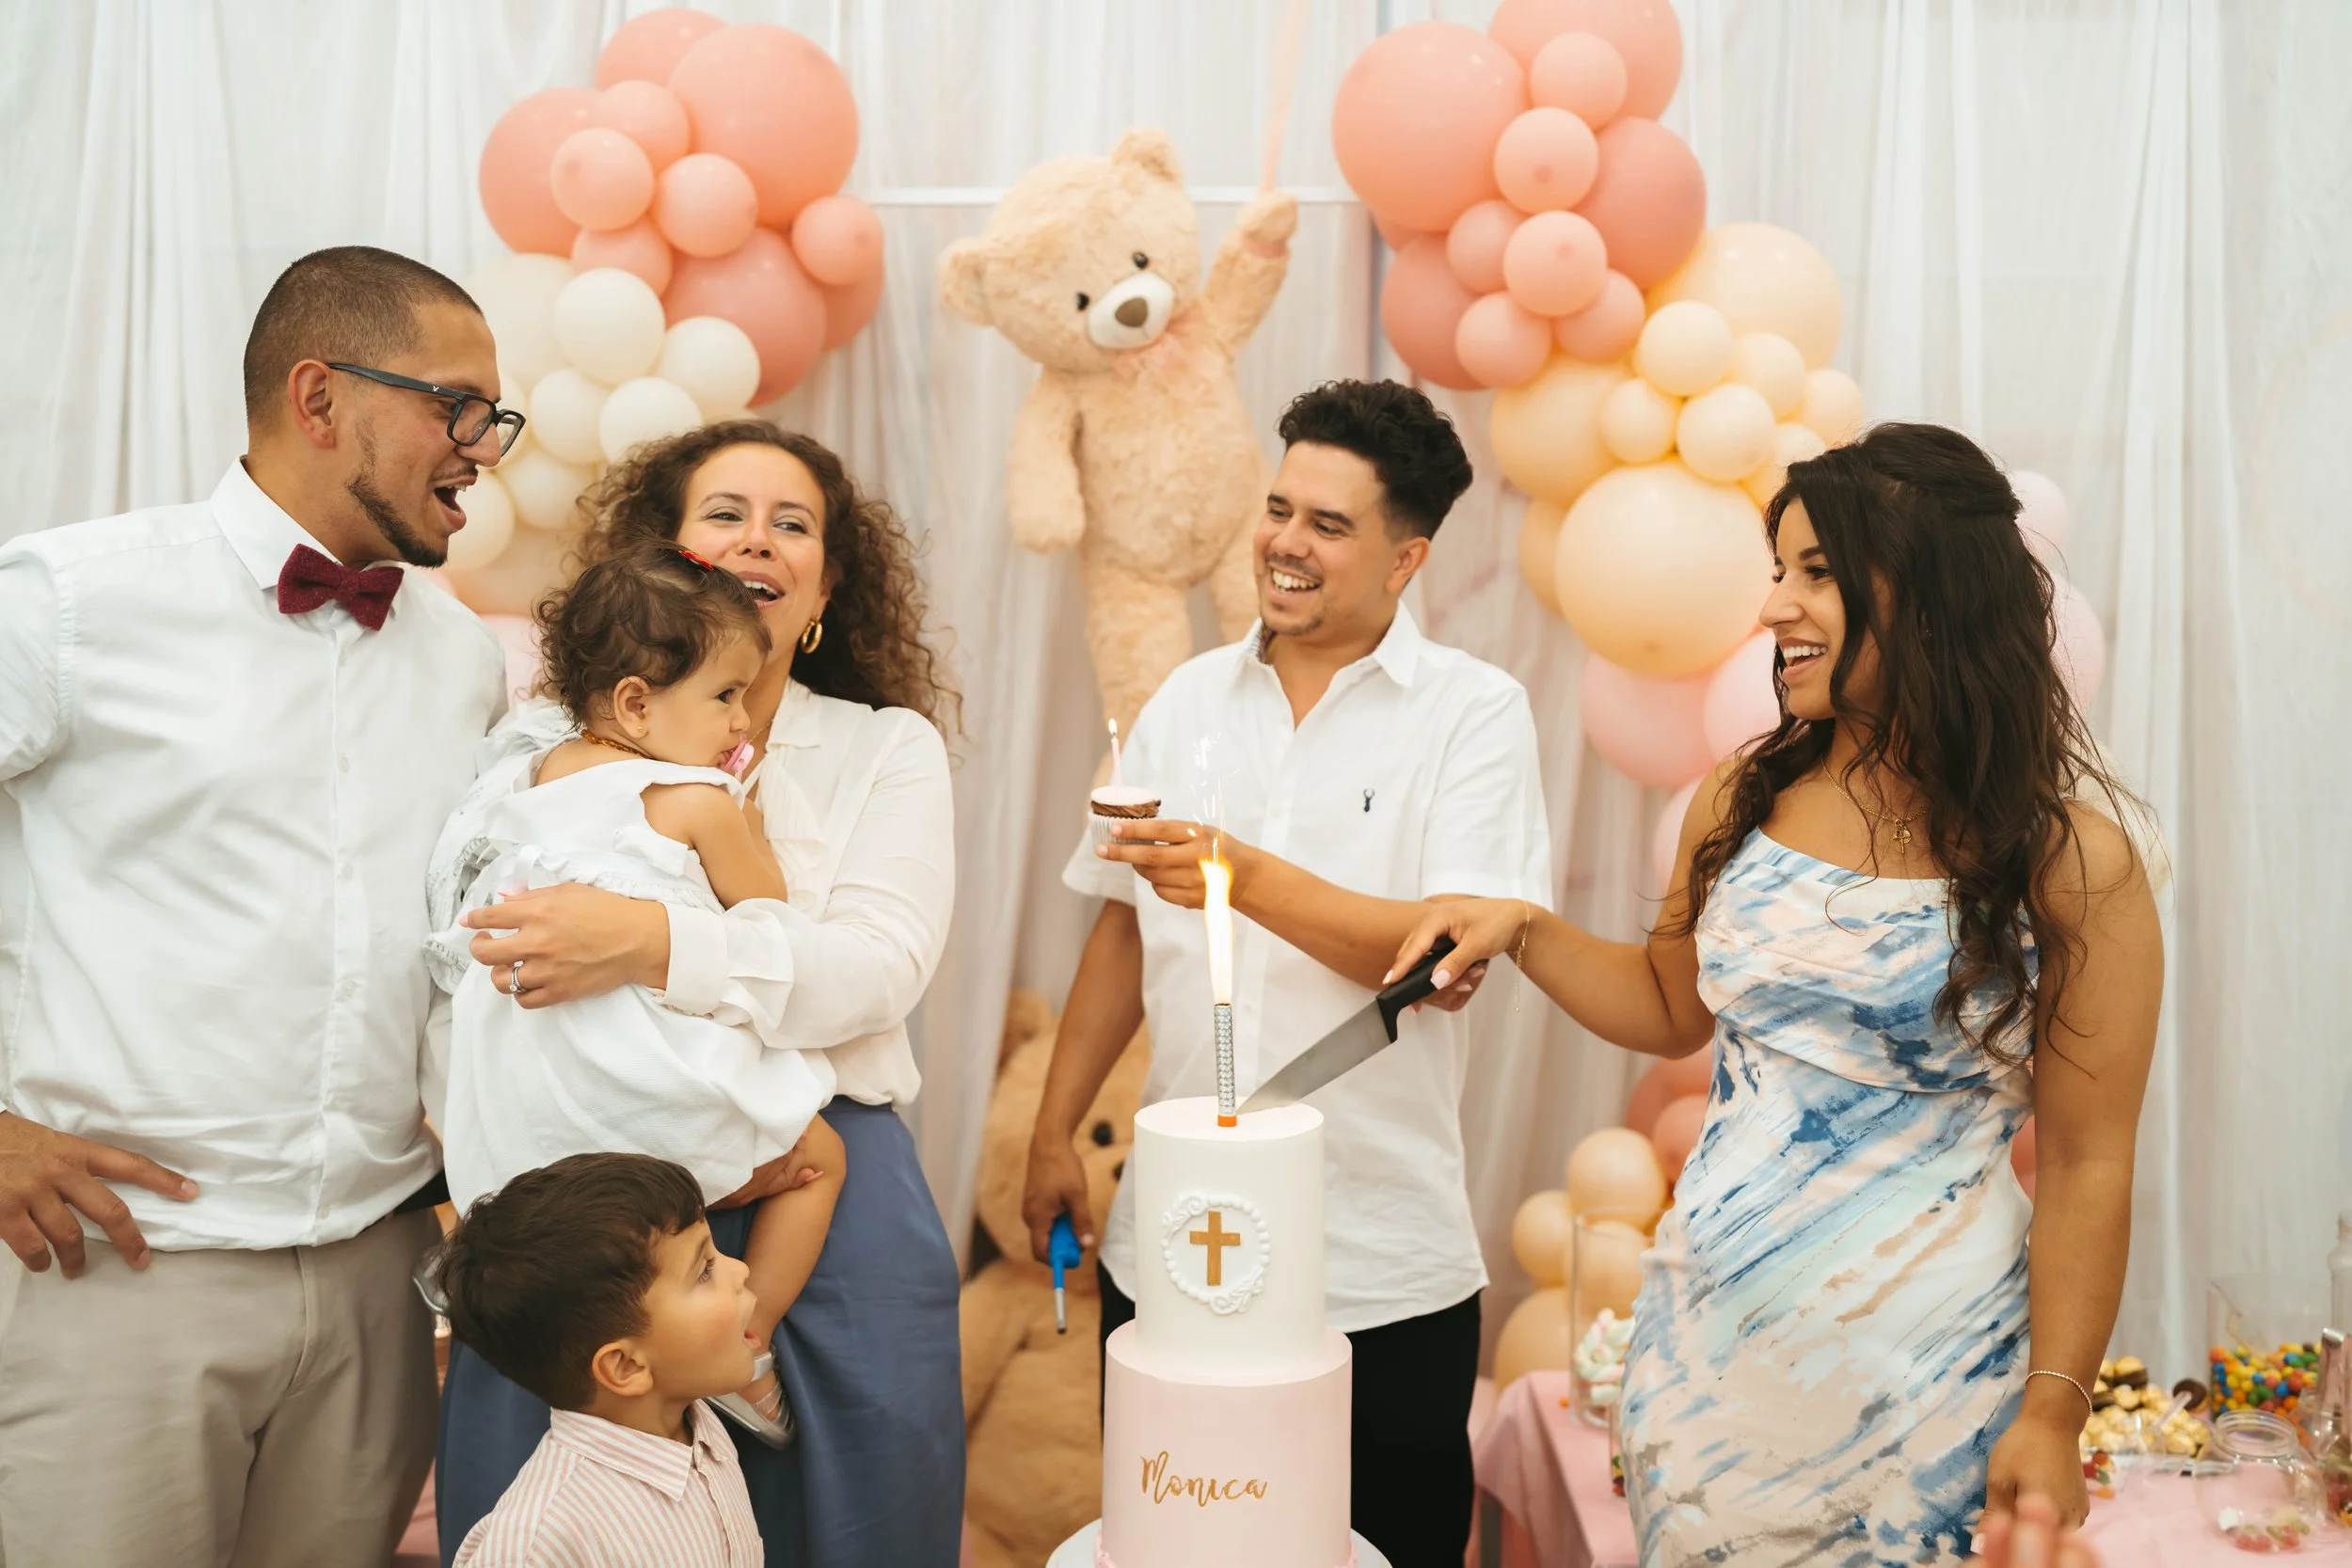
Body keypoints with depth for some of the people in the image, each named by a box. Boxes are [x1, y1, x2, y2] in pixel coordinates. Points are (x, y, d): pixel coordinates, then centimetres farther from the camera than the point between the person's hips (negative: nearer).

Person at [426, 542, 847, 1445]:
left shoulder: (532, 771, 8)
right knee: (817, 1156, 13)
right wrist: (741, 822, 15)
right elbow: (769, 910, 1)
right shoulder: (696, 800, -11)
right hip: (652, 1087, -7)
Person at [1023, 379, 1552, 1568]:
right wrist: (1054, 1133, 12)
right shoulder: (1188, 701, 8)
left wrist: (1249, 878, -26)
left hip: (1383, 1271, -3)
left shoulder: (1473, 712, -5)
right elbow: (1125, 927, 13)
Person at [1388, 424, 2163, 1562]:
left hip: (1919, 1376, -4)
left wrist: (2054, 1414, -9)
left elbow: (2088, 1167, -8)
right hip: (1704, 1337, 5)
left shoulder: (2069, 858, -10)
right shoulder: (1742, 801, 3)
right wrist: (1522, 931, 3)